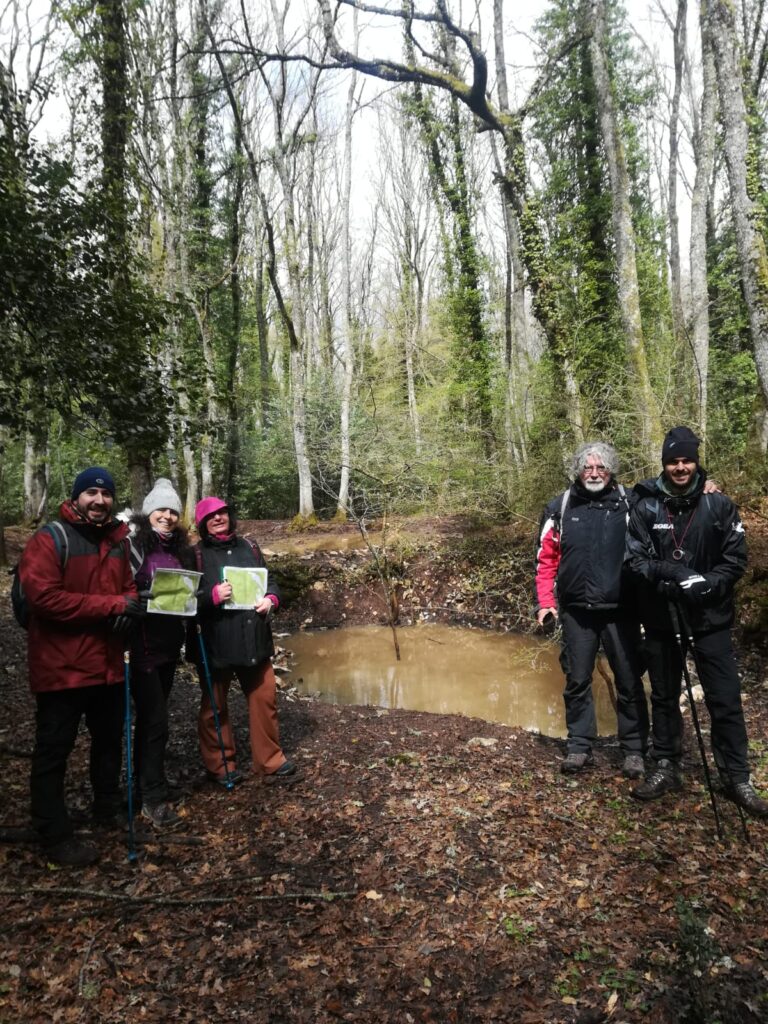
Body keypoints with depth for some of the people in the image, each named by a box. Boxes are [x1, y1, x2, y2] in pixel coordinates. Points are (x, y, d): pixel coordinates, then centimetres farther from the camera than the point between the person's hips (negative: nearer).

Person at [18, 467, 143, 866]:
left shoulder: (116, 540, 9)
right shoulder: (50, 539, -13)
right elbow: (44, 597, -24)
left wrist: (130, 605, -9)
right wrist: (113, 605, -23)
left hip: (108, 662, 7)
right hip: (62, 666, -7)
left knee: (109, 740, 21)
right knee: (53, 752, 4)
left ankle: (109, 808, 40)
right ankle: (55, 837, 16)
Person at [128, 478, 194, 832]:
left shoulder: (181, 549, 11)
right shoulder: (133, 543, -9)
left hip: (169, 644, 6)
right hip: (141, 645, -6)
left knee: (151, 717, 17)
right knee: (155, 721, -5)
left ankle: (145, 784, 30)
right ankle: (153, 799, 7)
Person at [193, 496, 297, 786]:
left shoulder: (248, 548, 8)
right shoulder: (197, 554, -3)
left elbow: (269, 582, 13)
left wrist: (271, 600, -8)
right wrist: (213, 596, -22)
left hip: (254, 639, 3)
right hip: (215, 642, -3)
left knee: (264, 699, 9)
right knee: (214, 707, 11)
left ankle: (271, 762, 25)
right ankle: (219, 766, 29)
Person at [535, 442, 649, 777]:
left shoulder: (630, 504, -1)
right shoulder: (560, 508, 3)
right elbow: (546, 558, 4)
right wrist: (545, 602, -1)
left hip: (621, 609, -1)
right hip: (576, 610, 1)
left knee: (629, 682, 7)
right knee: (577, 680, 9)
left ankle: (634, 750, 21)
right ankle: (579, 746, 22)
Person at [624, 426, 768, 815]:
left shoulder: (720, 506, -2)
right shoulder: (646, 509, -4)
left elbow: (736, 558, -3)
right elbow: (636, 559, -9)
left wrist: (708, 584, -19)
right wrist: (674, 574, -24)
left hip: (710, 617, 0)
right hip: (661, 617, 1)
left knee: (725, 699, 3)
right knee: (664, 696, 13)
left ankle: (736, 778, 20)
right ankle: (666, 768, 28)